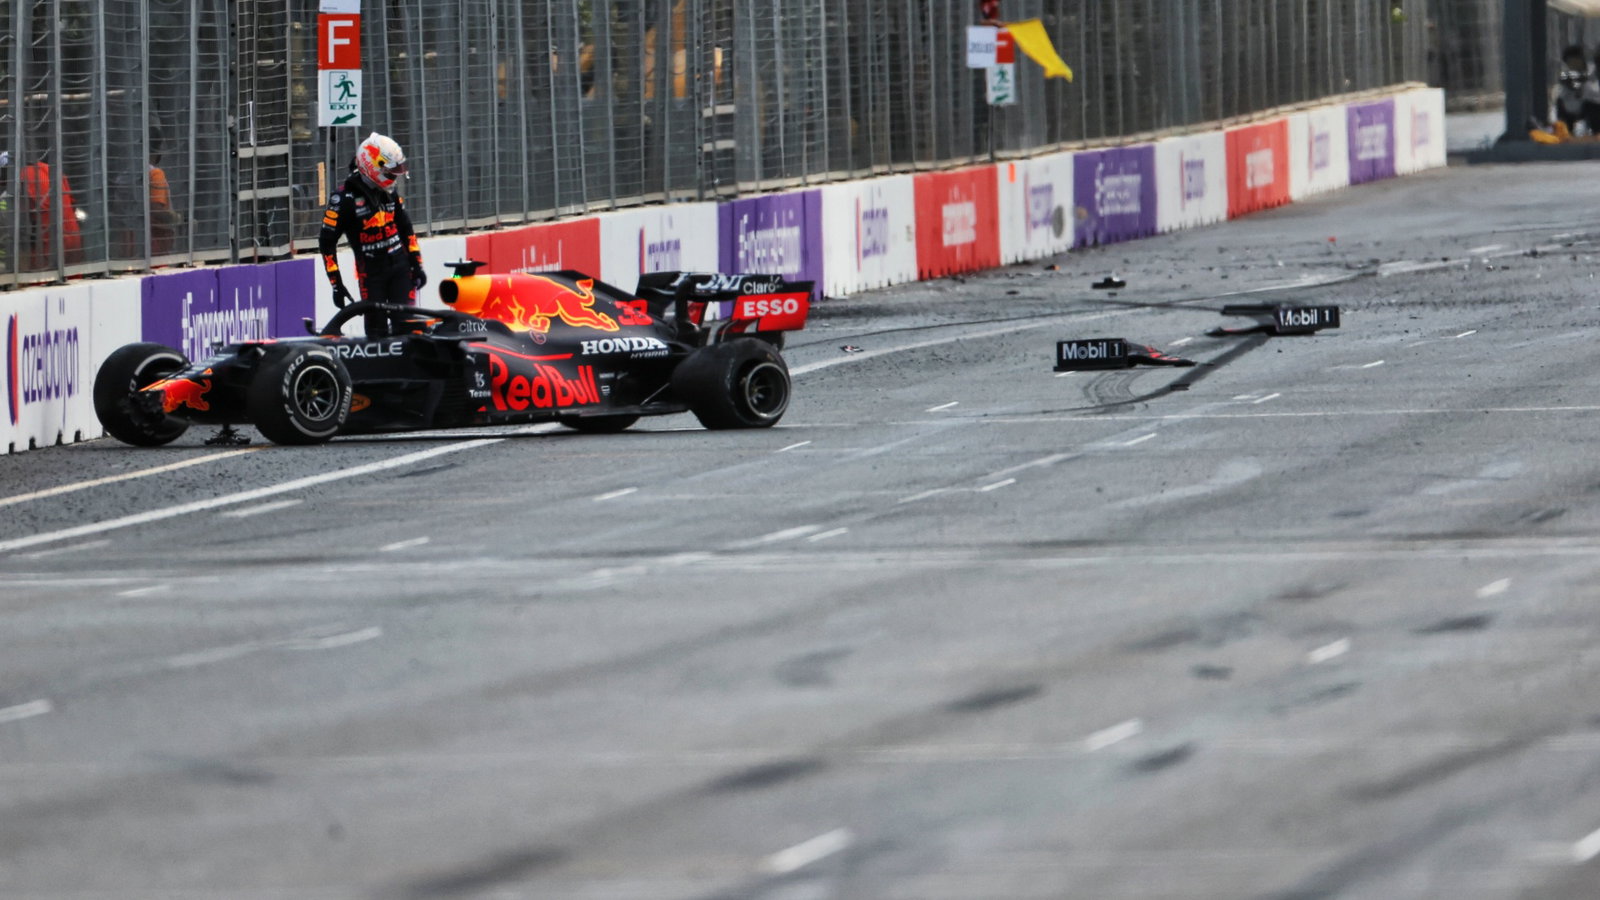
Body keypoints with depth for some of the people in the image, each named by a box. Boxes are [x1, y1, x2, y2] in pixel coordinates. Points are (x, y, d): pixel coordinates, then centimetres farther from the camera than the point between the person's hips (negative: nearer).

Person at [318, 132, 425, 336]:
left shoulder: (389, 193, 9)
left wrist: (417, 264, 15)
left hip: (400, 266, 5)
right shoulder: (345, 199, -11)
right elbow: (327, 242, -9)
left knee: (405, 324, -2)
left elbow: (406, 229, 20)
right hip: (371, 272, -5)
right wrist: (336, 284, -9)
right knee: (377, 327, -3)